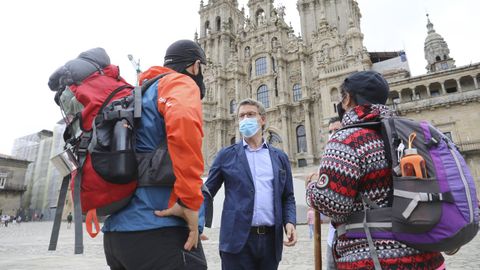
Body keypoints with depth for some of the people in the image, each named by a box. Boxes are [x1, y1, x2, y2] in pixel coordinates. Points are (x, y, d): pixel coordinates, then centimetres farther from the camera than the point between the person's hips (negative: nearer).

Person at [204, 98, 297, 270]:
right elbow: (207, 192, 5)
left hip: (271, 239, 3)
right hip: (237, 238, -2)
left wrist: (290, 222, -4)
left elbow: (288, 197, 12)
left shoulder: (280, 157, 10)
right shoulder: (226, 155, 3)